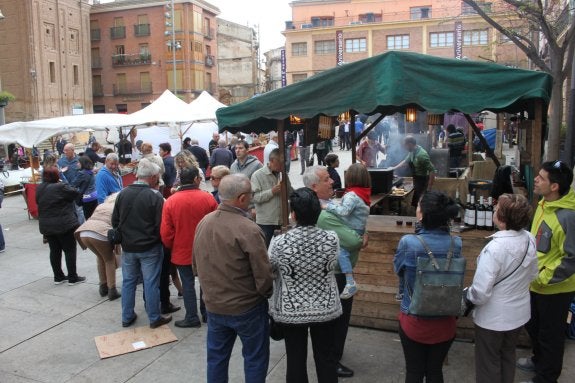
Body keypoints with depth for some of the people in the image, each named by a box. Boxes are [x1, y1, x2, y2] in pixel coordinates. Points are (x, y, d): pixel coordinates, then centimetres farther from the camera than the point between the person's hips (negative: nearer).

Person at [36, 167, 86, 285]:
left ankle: (58, 277, 22)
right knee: (70, 250, 3)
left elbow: (39, 203, 15)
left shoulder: (40, 189, 5)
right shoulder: (60, 187, -18)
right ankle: (72, 278, 6)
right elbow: (75, 193, -10)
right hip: (64, 224, -7)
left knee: (55, 251, 15)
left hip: (46, 226, 7)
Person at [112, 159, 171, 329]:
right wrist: (160, 241, 2)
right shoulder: (155, 196, -17)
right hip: (150, 248, -5)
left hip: (128, 247, 5)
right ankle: (154, 318, 16)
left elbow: (115, 221, 4)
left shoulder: (123, 194, -2)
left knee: (128, 281, 16)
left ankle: (127, 318, 26)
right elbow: (161, 225, -16)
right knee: (151, 283, 6)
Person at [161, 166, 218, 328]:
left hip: (182, 252, -1)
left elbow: (166, 231, -8)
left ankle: (192, 317, 18)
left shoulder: (171, 201, -11)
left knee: (188, 284, 11)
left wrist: (171, 247, 11)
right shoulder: (208, 198, -13)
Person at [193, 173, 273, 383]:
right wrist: (266, 293, 1)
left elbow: (196, 263, 8)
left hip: (213, 305, 6)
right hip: (247, 306, -6)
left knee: (216, 357, 20)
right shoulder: (248, 229, -24)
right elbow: (263, 274, -19)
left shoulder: (203, 223, -4)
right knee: (255, 358, 13)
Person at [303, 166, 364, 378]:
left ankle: (331, 352, 43)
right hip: (337, 274, -10)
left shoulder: (326, 205, 2)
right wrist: (363, 240, -11)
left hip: (329, 271, 10)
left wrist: (357, 238, -8)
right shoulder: (323, 215, -31)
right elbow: (352, 241, -33)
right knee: (339, 317, 7)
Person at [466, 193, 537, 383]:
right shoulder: (530, 240, -11)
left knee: (488, 362, 16)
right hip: (519, 313, 6)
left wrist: (466, 296, -9)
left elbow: (480, 293, -29)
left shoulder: (494, 249, -32)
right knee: (508, 355, 28)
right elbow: (532, 275, 6)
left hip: (493, 318, -6)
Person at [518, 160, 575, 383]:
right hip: (536, 283, 8)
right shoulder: (544, 204, -1)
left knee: (550, 335, 12)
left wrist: (544, 278, -19)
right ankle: (539, 361, 50)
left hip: (554, 288, -8)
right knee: (533, 326, 26)